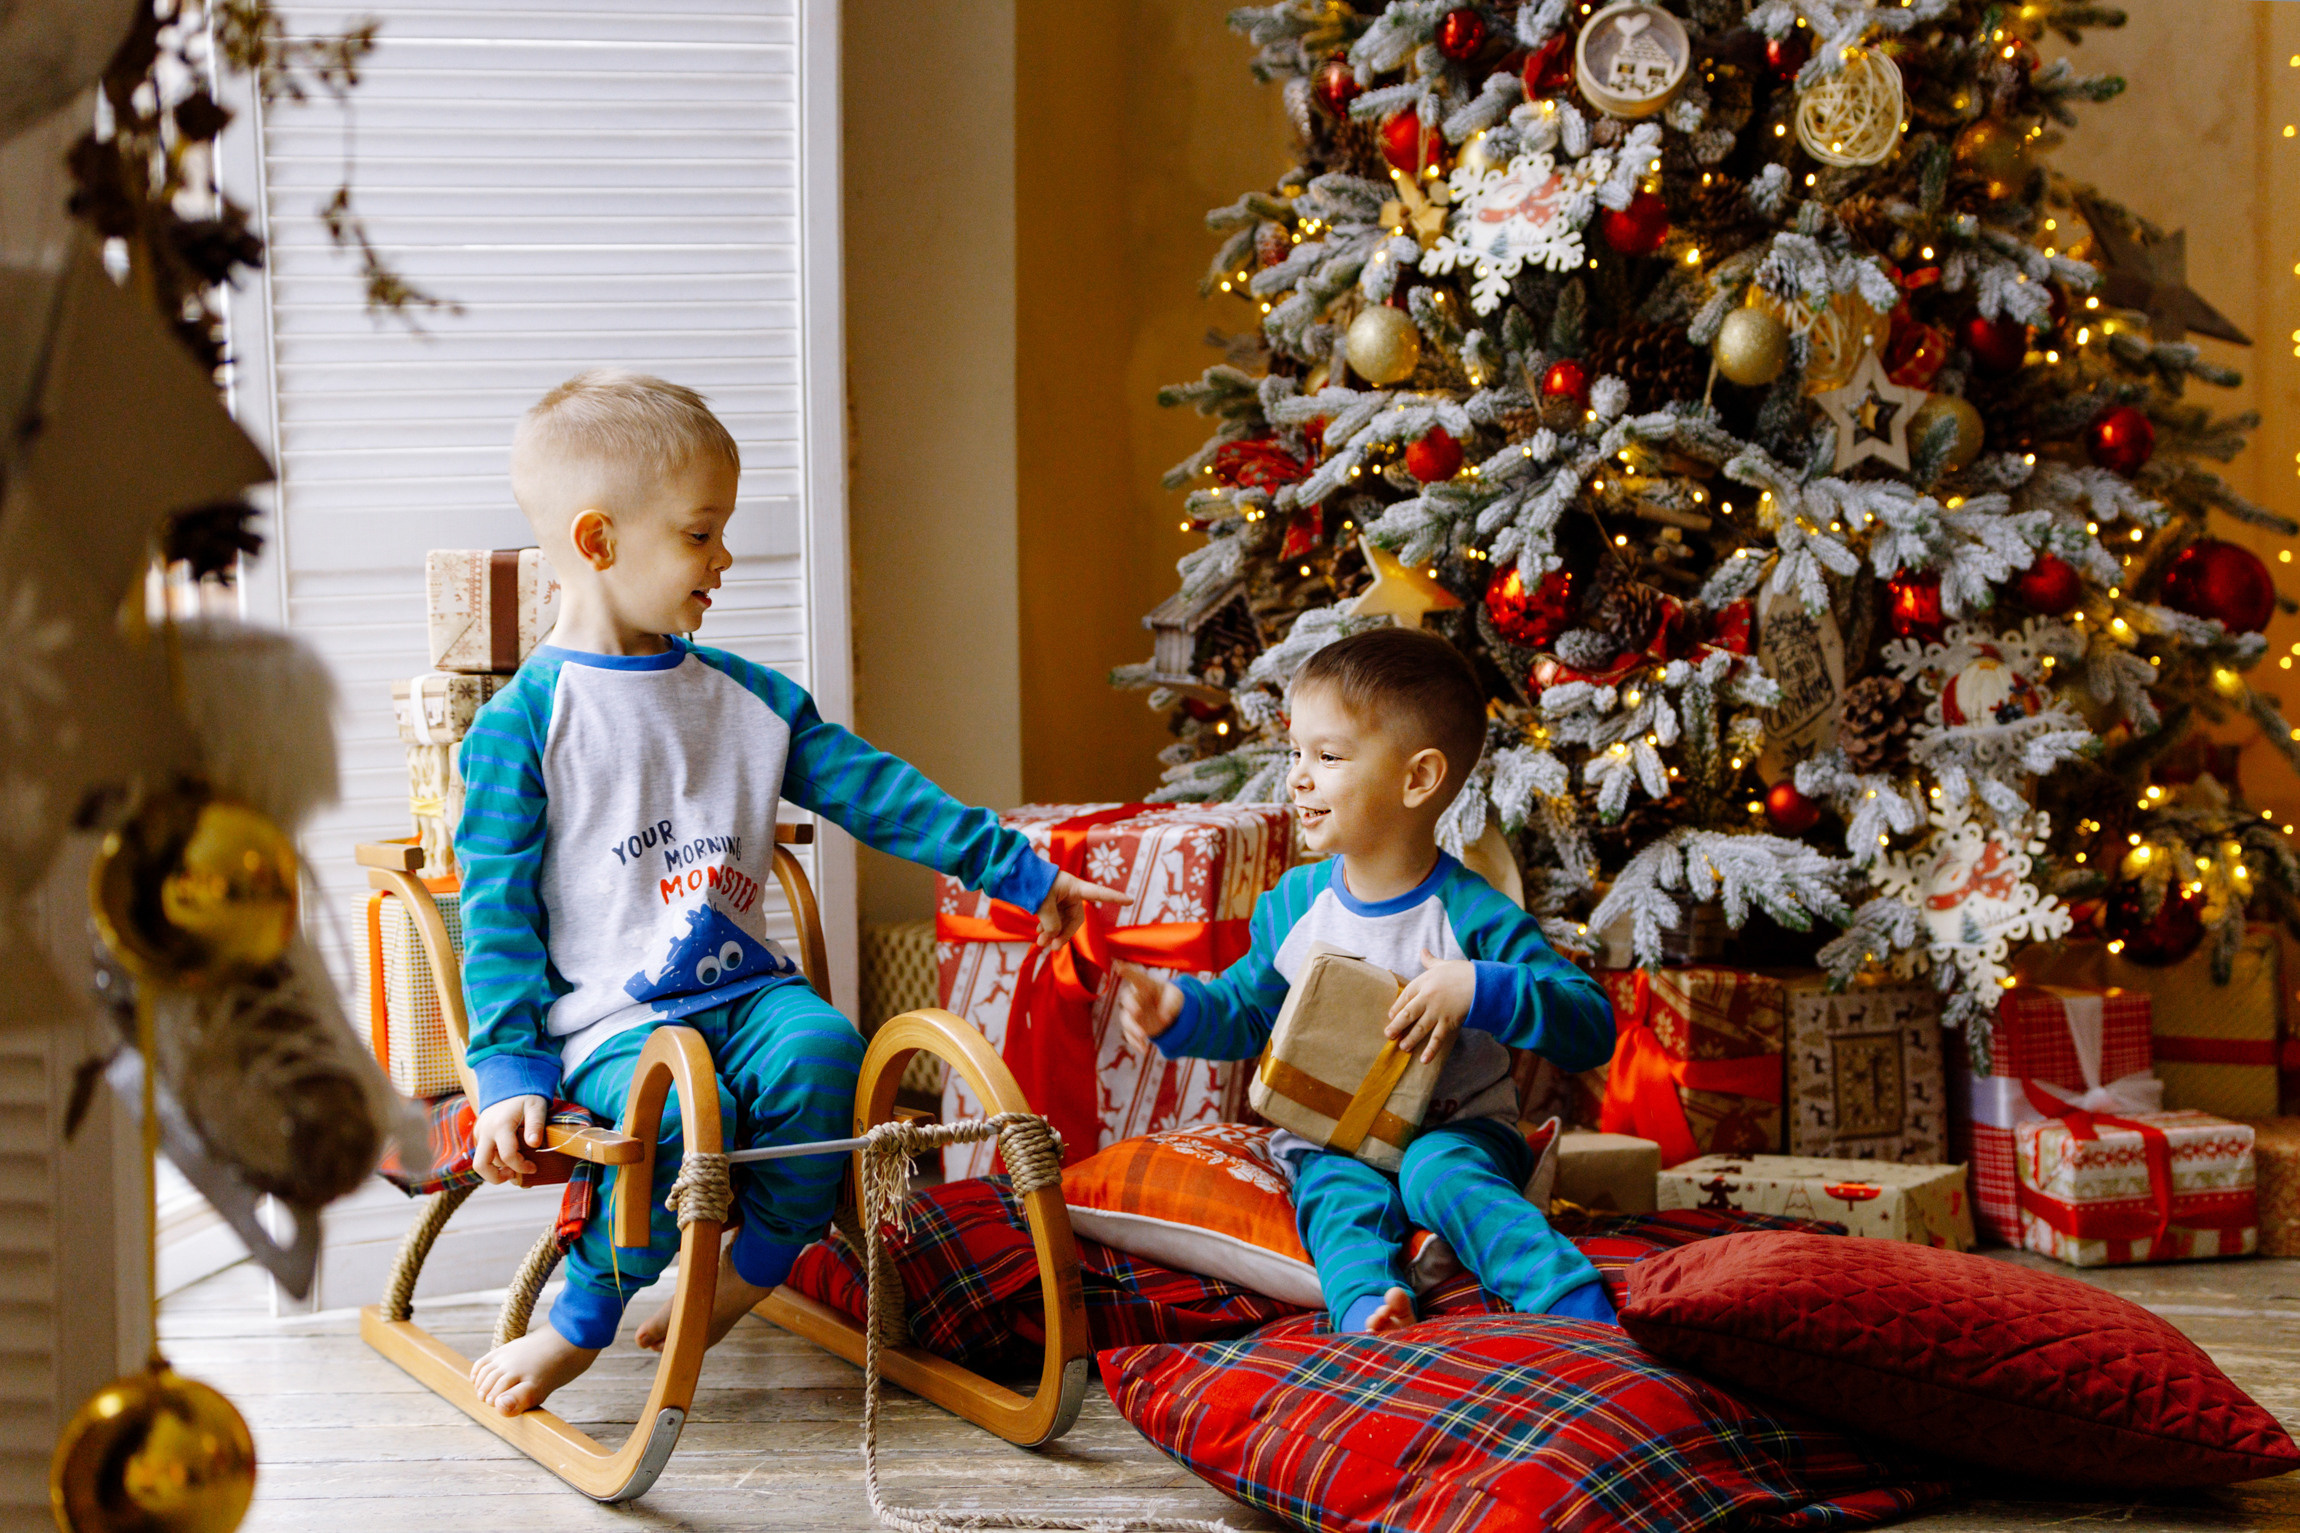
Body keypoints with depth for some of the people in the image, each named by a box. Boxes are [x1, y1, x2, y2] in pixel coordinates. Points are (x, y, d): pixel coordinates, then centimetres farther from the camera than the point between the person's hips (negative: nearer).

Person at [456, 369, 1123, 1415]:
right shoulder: (523, 721, -1)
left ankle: (750, 1270, -9)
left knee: (822, 1053, -28)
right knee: (680, 1103, -34)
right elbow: (498, 908, -3)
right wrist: (510, 1071, -13)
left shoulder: (745, 699, 15)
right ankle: (583, 1323, -12)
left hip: (744, 986, 5)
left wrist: (1019, 871, 12)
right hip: (606, 1013, -4)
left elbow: (873, 791, 16)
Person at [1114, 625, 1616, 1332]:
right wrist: (1181, 1010, -4)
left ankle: (1580, 1306, -45)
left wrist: (1478, 990, -29)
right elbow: (1248, 1011, 18)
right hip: (1330, 1138, 3)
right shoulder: (1291, 905, 3)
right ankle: (1367, 1305, -54)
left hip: (1458, 1130, -3)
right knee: (1344, 1198, -30)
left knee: (1439, 1172, -35)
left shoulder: (1475, 918, -12)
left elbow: (1593, 1026, -15)